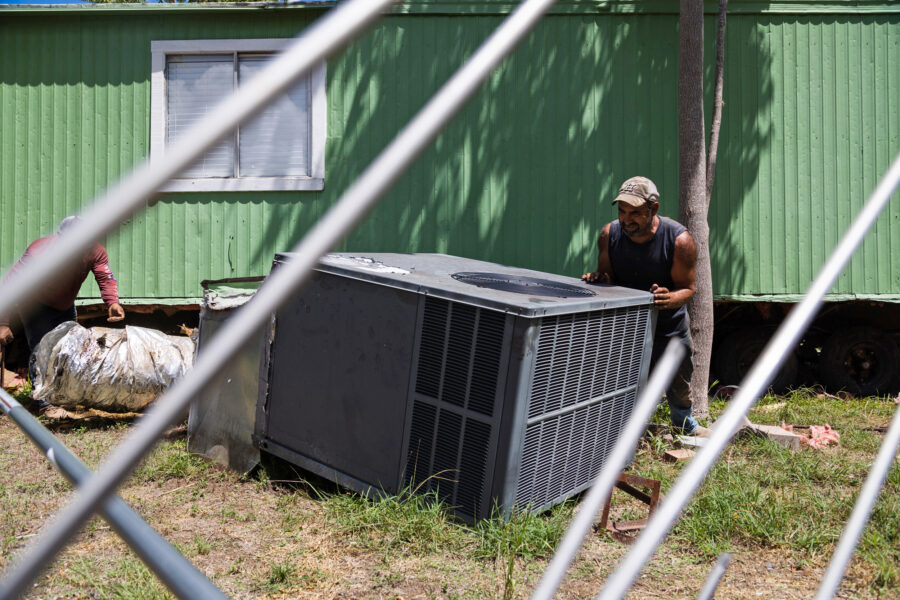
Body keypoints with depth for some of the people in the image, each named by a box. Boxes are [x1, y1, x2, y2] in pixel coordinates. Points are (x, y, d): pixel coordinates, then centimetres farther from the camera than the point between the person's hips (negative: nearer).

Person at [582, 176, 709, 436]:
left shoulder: (679, 240, -24)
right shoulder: (609, 234, -15)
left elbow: (687, 288, -17)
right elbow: (606, 275, -1)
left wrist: (670, 298, -39)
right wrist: (598, 279, -25)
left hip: (669, 323, -1)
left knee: (679, 380, 18)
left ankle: (684, 422, 47)